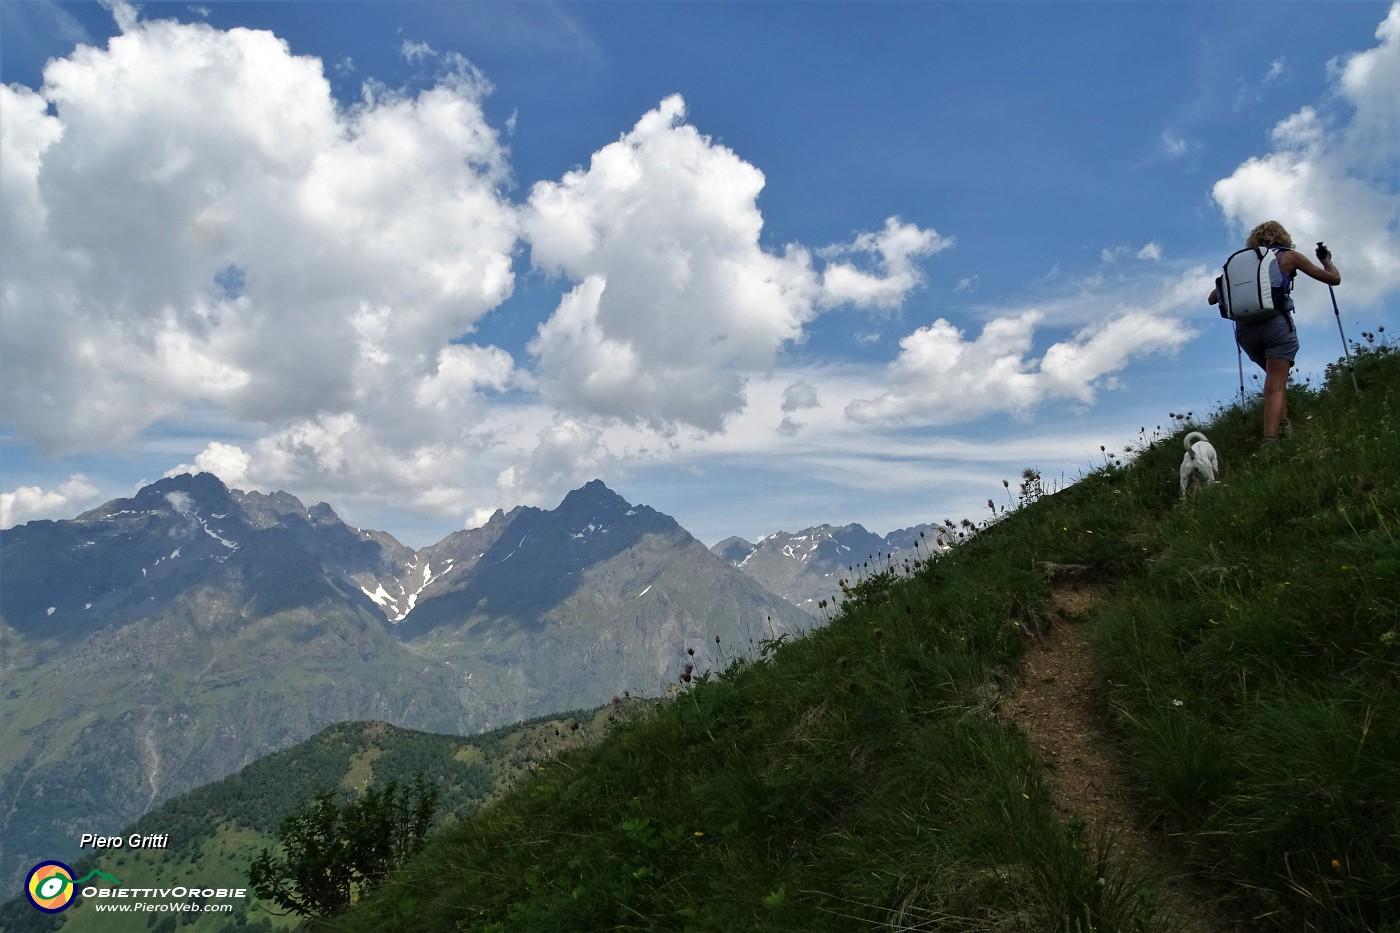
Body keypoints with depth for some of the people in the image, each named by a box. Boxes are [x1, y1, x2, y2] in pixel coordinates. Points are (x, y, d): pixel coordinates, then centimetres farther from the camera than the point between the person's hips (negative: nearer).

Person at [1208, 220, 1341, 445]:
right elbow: (1334, 279, 18)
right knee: (1275, 386, -8)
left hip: (1245, 328, 4)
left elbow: (1212, 298, 23)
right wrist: (1326, 259, 39)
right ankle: (1269, 441, -23)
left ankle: (1284, 425, 18)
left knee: (1275, 379, 27)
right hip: (1277, 323, -3)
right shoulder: (1288, 256, 14)